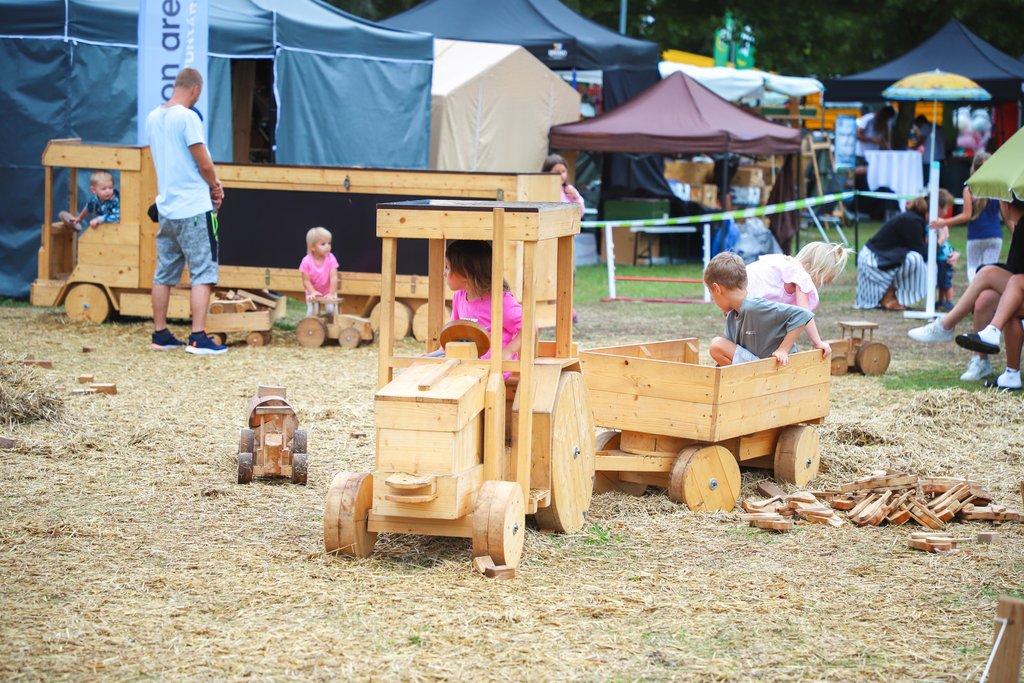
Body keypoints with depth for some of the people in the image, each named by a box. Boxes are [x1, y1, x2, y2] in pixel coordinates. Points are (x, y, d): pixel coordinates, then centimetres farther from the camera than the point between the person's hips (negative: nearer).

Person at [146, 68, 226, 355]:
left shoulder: (153, 118, 10)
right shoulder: (187, 118, -14)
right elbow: (205, 164, -15)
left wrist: (209, 184, 12)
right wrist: (215, 186, 6)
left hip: (166, 207, 8)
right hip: (194, 208, -8)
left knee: (164, 274, 13)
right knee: (203, 274, -4)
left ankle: (160, 334, 18)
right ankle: (198, 338, -9)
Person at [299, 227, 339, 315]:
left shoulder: (330, 258, -21)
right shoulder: (306, 261, -22)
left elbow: (333, 277, -23)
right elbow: (306, 281, -18)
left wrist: (331, 293, -31)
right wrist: (313, 292, -33)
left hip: (328, 292, 0)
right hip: (313, 292, 0)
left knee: (331, 309, -13)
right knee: (312, 311, -7)